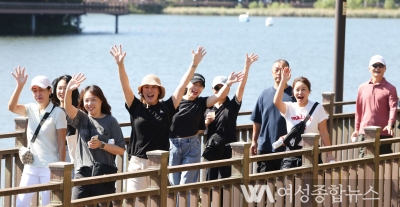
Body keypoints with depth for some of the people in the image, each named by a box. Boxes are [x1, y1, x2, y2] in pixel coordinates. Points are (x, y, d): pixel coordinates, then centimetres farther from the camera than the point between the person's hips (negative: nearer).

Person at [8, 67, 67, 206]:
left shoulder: (58, 113, -10)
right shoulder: (31, 109, 5)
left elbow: (62, 143, -10)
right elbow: (12, 107, -14)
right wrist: (20, 85, -23)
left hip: (50, 168, -5)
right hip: (30, 167, 5)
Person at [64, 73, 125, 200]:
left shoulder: (110, 121, 1)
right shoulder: (81, 119, 7)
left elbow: (121, 150, -2)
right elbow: (68, 108, -15)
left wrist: (102, 145, -16)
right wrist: (68, 90, -33)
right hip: (82, 175, 2)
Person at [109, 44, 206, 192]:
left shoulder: (166, 108, 3)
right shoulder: (136, 107, 3)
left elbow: (182, 86, 0)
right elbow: (125, 86, -6)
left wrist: (194, 64, -6)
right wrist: (120, 64, -20)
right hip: (137, 164, 0)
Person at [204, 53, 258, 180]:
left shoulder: (232, 106, -1)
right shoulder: (208, 108, 9)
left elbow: (241, 86, -12)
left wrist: (247, 66, -22)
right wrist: (207, 122, -8)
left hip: (228, 150, -4)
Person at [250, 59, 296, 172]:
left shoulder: (293, 94, 0)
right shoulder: (265, 94, 8)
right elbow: (257, 121, 12)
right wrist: (254, 141, 9)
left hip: (287, 147, -2)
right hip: (265, 147, 2)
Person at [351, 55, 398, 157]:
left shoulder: (390, 88, -1)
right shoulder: (362, 87, 11)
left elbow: (393, 108, -12)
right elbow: (359, 109, 15)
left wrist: (390, 125, -28)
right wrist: (356, 129, 15)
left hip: (383, 132, -3)